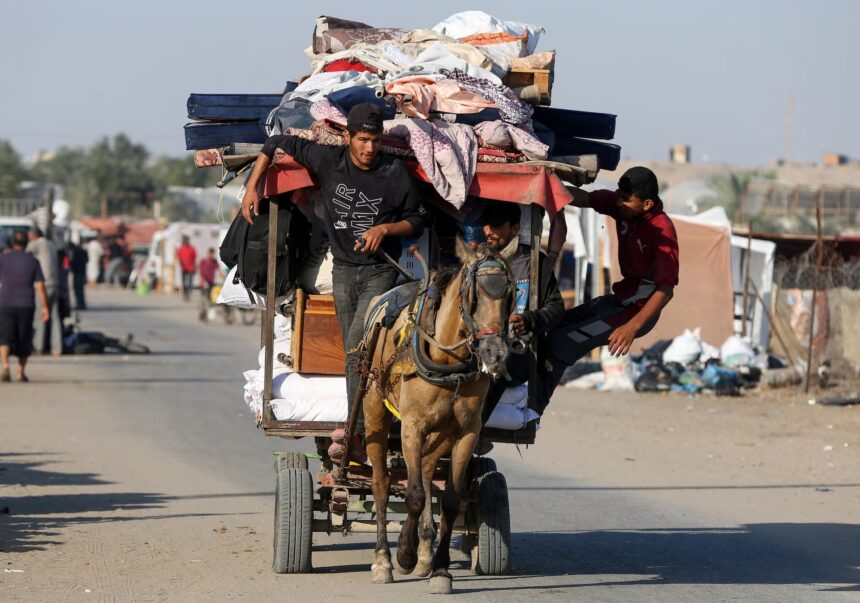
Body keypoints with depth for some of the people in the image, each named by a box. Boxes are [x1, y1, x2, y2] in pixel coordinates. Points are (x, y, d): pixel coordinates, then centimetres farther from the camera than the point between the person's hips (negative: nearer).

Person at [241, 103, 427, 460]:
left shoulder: (395, 174, -10)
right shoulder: (327, 161, -6)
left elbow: (417, 219, 3)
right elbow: (276, 144, 6)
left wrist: (385, 229, -15)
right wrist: (252, 187, 1)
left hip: (380, 269, -3)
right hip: (343, 269, 3)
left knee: (357, 346, -18)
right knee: (355, 354, 9)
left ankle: (355, 430, -19)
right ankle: (361, 429, 15)